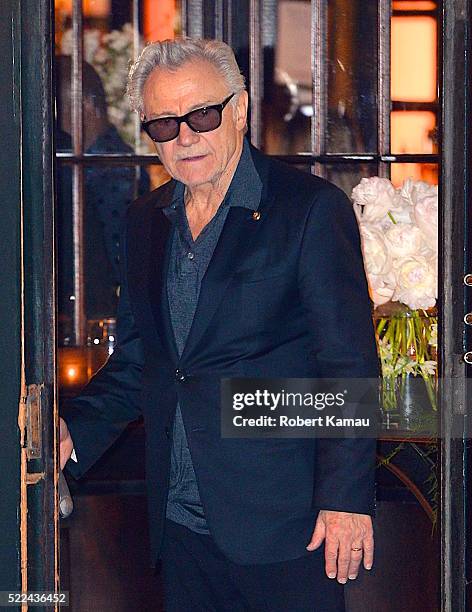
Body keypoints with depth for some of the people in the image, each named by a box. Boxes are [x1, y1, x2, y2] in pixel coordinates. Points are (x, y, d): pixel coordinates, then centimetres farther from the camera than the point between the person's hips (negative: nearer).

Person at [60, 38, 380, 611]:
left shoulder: (312, 208, -7)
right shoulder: (144, 220, 12)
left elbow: (350, 365, -9)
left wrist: (346, 498, -15)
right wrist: (76, 429, 0)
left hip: (281, 522, -5)